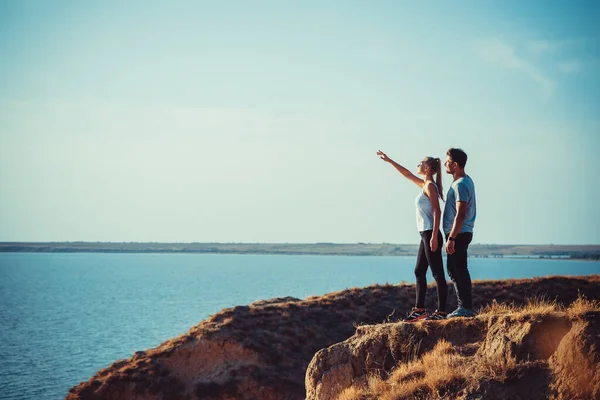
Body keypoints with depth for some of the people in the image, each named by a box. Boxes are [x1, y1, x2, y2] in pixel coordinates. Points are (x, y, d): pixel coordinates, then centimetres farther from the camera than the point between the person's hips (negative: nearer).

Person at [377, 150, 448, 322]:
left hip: (430, 235, -10)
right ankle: (419, 309, 15)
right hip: (425, 235, 10)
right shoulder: (425, 185, 15)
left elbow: (437, 211, -17)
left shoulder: (430, 186, -11)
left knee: (437, 274, -8)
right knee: (419, 272, 12)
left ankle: (441, 311, -7)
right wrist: (389, 161, 31)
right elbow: (408, 175, 29)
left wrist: (434, 237, -23)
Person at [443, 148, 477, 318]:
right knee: (454, 269, 15)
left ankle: (466, 307, -5)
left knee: (459, 270, -7)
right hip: (460, 233, 11)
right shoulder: (466, 181, 16)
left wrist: (451, 238, -24)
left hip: (459, 234, -11)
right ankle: (464, 306, 19)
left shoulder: (461, 185, -17)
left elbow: (460, 214, -23)